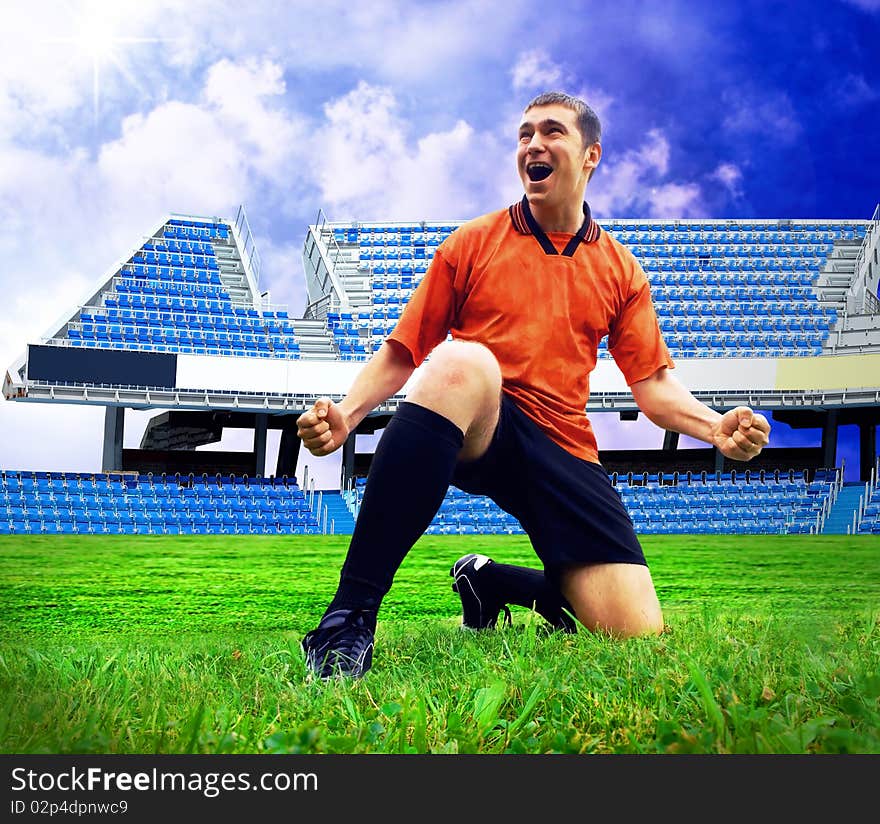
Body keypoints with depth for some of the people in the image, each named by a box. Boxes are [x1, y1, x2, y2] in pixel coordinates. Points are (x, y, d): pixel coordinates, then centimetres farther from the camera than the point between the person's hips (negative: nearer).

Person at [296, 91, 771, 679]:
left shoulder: (621, 270, 16)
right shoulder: (472, 244, 10)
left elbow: (654, 385, 11)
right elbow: (403, 353, 7)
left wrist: (716, 427, -11)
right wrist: (346, 414, -12)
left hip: (563, 449, 3)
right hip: (473, 432, -3)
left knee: (640, 632, -13)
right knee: (461, 361, -40)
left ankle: (492, 584, 18)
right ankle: (351, 614, -40)